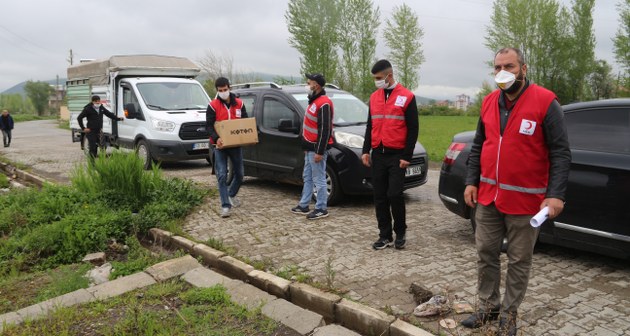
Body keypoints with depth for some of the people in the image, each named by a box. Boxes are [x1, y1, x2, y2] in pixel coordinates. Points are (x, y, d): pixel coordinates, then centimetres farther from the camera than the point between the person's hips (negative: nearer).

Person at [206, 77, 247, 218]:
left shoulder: (239, 104, 5)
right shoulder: (213, 106, -3)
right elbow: (209, 125, -8)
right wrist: (216, 138, -26)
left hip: (236, 144, 3)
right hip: (220, 145, -3)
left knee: (239, 174, 12)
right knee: (222, 176, -8)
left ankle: (231, 194, 38)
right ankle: (225, 205, -3)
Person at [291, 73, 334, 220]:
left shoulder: (323, 103, -17)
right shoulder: (314, 101, 15)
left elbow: (325, 130, -22)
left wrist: (319, 152, -23)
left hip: (317, 149, -10)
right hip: (310, 148, 10)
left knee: (319, 180, -3)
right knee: (307, 178, 16)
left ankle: (321, 209, 6)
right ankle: (303, 206, 25)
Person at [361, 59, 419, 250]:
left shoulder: (407, 97, -4)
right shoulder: (374, 97, 12)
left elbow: (413, 129, -5)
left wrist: (407, 156, -10)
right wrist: (366, 151, 9)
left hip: (396, 156, -5)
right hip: (377, 155, 5)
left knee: (394, 195, -8)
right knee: (380, 197, 5)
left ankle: (400, 233, 13)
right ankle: (385, 236, 15)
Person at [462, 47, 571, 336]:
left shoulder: (545, 102, -9)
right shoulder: (489, 102, 7)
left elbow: (561, 153, -10)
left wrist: (556, 195, -19)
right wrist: (471, 182, 7)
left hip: (524, 200, -5)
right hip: (487, 196, 5)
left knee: (519, 261, 9)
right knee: (485, 253, 13)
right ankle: (488, 305, 30)